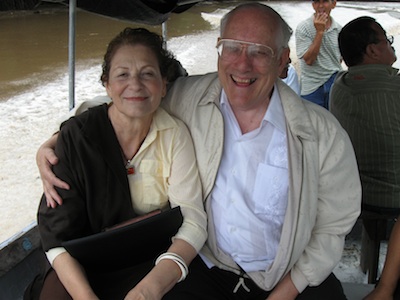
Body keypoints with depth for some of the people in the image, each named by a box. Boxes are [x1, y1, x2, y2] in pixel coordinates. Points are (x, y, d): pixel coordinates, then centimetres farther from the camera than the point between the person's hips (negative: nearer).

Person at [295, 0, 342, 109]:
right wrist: (319, 31, -18)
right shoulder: (303, 27, -8)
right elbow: (309, 59, -17)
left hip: (334, 84, 3)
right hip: (311, 88, -3)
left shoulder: (339, 29, 4)